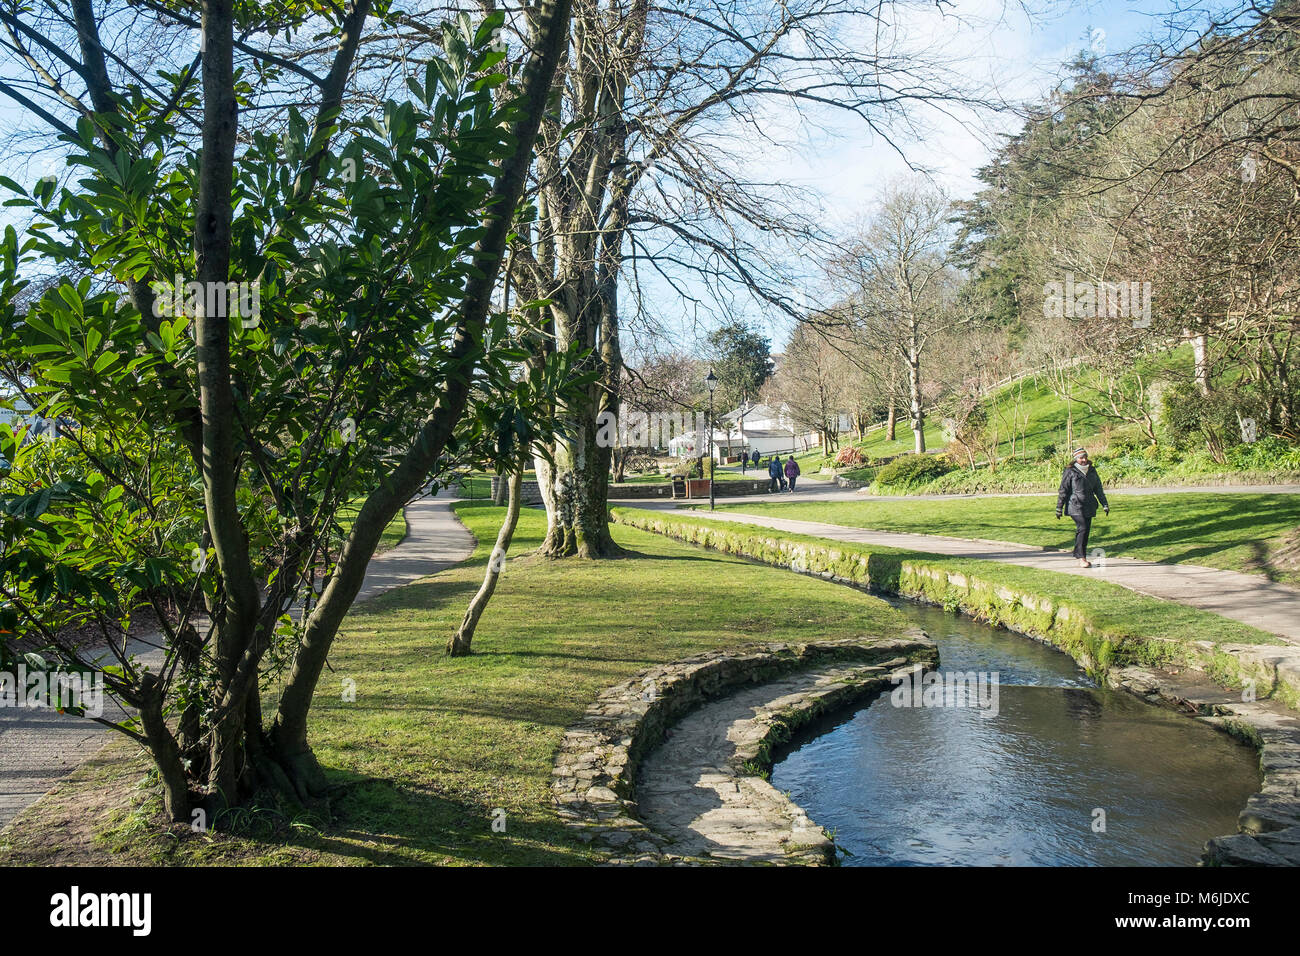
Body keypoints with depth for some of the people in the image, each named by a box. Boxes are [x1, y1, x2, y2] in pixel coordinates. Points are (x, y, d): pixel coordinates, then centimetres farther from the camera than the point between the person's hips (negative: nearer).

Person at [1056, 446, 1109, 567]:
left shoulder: (1092, 471, 13)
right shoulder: (1070, 472, -4)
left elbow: (1098, 489, 19)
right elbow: (1063, 491, -3)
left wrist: (1105, 504, 17)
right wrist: (1059, 508, -4)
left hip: (1088, 506, 6)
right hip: (1075, 506, -6)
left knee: (1086, 531, 5)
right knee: (1082, 528, -18)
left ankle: (1078, 555, 14)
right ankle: (1081, 557, -18)